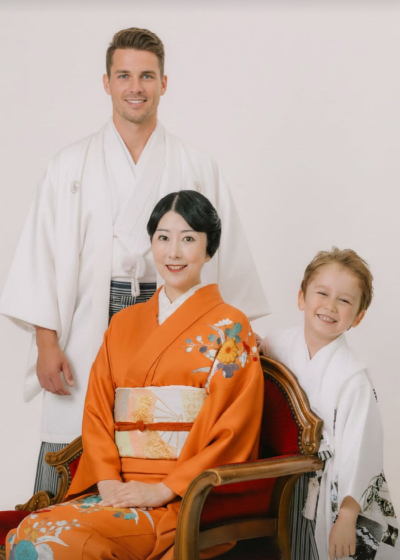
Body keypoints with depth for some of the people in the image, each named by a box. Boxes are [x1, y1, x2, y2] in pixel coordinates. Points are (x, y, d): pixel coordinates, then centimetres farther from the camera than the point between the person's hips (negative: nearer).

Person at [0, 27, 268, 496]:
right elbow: (43, 253, 5)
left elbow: (227, 253, 9)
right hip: (89, 329, 0)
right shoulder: (72, 165, 10)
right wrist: (47, 343, -4)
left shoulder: (197, 169, 11)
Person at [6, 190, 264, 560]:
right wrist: (107, 478, -6)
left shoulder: (230, 328, 2)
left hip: (185, 498, -5)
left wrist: (164, 489, -13)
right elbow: (97, 408, 12)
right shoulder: (124, 324, 18)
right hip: (118, 489, 5)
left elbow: (233, 431, -5)